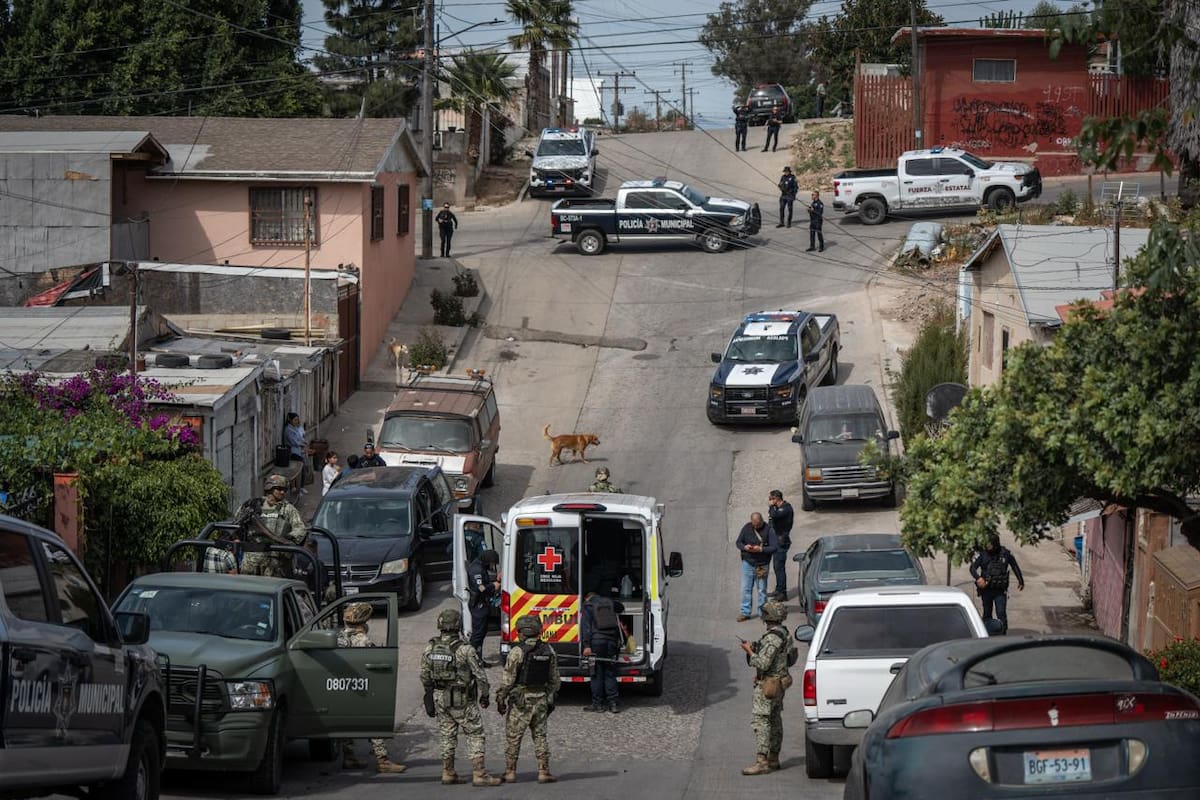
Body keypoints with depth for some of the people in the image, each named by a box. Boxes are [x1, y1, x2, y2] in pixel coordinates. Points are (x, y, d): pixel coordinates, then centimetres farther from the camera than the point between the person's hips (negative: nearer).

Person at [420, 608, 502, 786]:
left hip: (440, 698, 5)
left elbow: (425, 676, 8)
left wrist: (429, 694, 23)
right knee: (475, 735, 2)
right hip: (462, 701, -5)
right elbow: (480, 675, -13)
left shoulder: (430, 648, -2)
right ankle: (479, 774, -2)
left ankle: (448, 773, 19)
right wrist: (484, 695, 1)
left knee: (447, 736, 16)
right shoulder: (465, 650, -18)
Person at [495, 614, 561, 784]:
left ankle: (510, 772, 7)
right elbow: (555, 679, 9)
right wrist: (551, 699, 19)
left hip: (520, 700, -4)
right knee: (540, 735, 12)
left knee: (513, 737, 4)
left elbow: (508, 679, -12)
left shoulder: (517, 652, -13)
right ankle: (543, 772, 7)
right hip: (541, 699, 5)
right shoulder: (548, 651, 3)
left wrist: (500, 699, -3)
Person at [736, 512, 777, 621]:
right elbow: (738, 542, 5)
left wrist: (761, 549, -26)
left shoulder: (768, 530, -9)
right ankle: (745, 612, 13)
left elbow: (774, 547, -13)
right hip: (748, 563, 2)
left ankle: (762, 612, 20)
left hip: (762, 565, -2)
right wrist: (745, 547, -17)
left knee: (762, 589, 7)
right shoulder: (746, 528, -1)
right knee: (746, 588, 4)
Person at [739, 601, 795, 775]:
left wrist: (749, 651, -12)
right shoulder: (782, 633, 10)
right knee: (774, 721, 16)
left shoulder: (772, 638, -23)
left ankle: (761, 761, -17)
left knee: (760, 721, -12)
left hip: (768, 685, -11)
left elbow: (763, 663, -27)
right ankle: (773, 759, 24)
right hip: (778, 683, 11)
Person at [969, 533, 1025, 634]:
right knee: (987, 615, 10)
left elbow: (1015, 567, 13)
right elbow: (973, 567, -11)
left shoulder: (1005, 554, -2)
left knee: (1001, 614, -10)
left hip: (1000, 591, -1)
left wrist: (1020, 581, 23)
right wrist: (978, 578, -32)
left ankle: (1002, 636, -9)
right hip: (986, 590, 1)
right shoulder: (982, 554, -4)